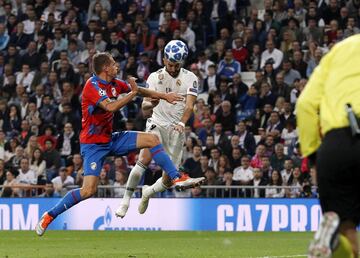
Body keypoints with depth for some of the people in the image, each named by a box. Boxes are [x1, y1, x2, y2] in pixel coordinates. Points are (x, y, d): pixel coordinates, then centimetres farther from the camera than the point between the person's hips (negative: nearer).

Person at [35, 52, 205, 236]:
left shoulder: (114, 83, 4)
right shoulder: (92, 86, -20)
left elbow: (140, 91, 19)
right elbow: (111, 107, -34)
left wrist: (164, 96, 21)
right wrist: (133, 93, -24)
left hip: (110, 138, 8)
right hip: (93, 143, -8)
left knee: (152, 139, 0)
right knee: (88, 191, -18)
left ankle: (176, 178, 3)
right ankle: (50, 215, -4)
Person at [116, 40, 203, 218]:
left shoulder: (190, 78, -1)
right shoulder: (155, 77, -1)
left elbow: (189, 106, -10)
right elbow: (144, 105, -9)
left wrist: (182, 123, -30)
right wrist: (151, 103, -34)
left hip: (176, 130, 1)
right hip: (157, 124, -1)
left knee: (169, 179, -3)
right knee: (145, 159, -29)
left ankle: (149, 192, 31)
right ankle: (126, 200, -19)